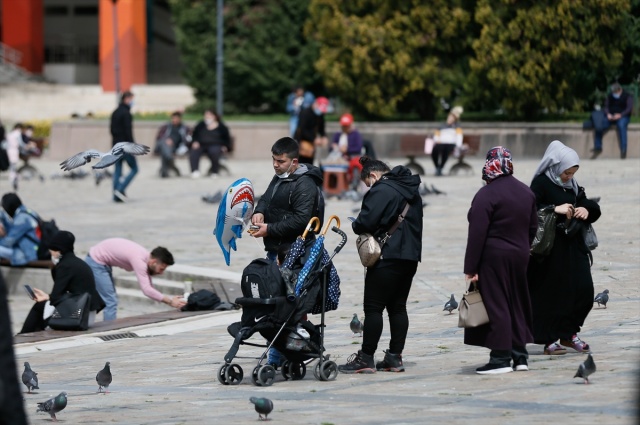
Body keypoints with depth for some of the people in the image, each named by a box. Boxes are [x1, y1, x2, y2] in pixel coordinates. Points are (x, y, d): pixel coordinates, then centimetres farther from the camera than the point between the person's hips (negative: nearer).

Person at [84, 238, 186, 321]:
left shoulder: (146, 258, -2)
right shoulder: (139, 260, -30)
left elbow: (149, 288, 2)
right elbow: (146, 290, -37)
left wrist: (169, 299, -10)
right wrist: (170, 301, -34)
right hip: (95, 262, -10)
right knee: (111, 301, -13)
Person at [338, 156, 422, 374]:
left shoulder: (381, 190, -13)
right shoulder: (411, 190, 16)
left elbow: (366, 222, -19)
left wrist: (355, 225, 3)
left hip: (387, 257, -9)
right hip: (410, 256, 9)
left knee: (373, 307, -4)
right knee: (398, 307, 12)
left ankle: (366, 358, -4)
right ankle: (395, 357, 12)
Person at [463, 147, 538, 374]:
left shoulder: (486, 195, -15)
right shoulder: (526, 192, 8)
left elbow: (477, 234, -17)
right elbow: (532, 228, 15)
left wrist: (470, 268, -14)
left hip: (493, 257, -7)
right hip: (519, 256, 7)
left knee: (496, 306, -3)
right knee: (517, 304, 14)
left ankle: (501, 357, -4)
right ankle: (520, 354, 18)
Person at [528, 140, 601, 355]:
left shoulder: (572, 185, 12)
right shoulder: (541, 183, -9)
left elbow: (593, 208, 17)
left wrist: (587, 210, -6)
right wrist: (555, 209, -26)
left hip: (573, 245, 7)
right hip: (550, 248, -7)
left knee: (583, 290, 2)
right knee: (551, 294, -1)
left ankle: (569, 334, 18)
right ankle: (549, 340, 8)